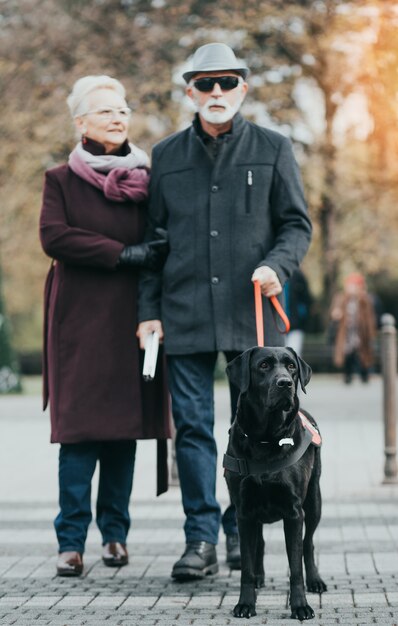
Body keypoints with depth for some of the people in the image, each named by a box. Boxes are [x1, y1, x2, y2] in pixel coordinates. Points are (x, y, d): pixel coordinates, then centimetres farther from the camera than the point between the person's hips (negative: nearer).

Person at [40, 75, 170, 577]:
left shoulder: (146, 178, 12)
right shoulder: (61, 180, 6)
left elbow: (165, 243, 12)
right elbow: (54, 237, -8)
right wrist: (123, 254, -14)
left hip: (132, 318, 2)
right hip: (80, 319, -2)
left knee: (126, 426, 2)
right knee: (79, 428, -7)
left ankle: (115, 533, 11)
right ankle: (71, 541, -3)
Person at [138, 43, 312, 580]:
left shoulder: (272, 149, 7)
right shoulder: (167, 156, 11)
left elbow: (297, 224, 7)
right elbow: (153, 235, 13)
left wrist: (276, 265, -13)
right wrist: (148, 310, 6)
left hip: (252, 313, -1)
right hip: (185, 314, 1)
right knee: (193, 428, -2)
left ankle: (243, 531, 18)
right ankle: (201, 540, 2)